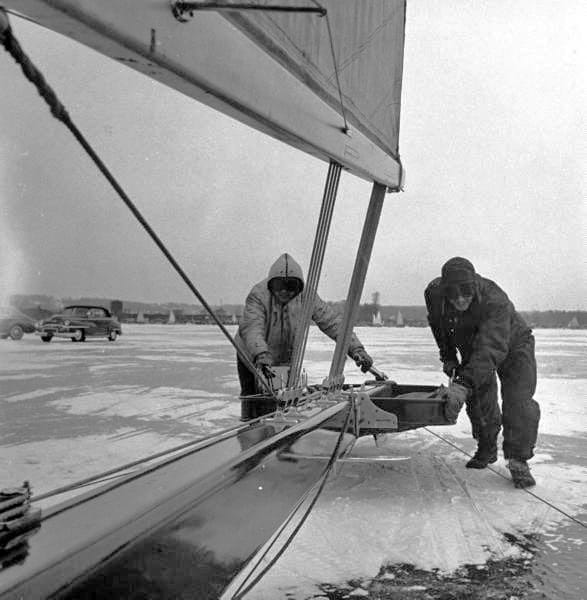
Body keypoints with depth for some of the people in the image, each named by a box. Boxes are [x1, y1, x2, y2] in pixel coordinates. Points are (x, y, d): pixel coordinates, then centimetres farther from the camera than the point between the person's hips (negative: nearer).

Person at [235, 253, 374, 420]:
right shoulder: (258, 295, -26)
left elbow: (331, 322, -17)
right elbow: (251, 327, -40)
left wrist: (355, 348, -28)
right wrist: (261, 354, -59)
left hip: (287, 361, 2)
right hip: (253, 359, -2)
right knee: (253, 405, 3)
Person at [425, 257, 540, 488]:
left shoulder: (494, 300, -43)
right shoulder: (434, 293, -25)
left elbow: (491, 349, -53)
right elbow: (438, 326, 0)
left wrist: (464, 384, -63)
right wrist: (448, 357, -1)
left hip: (512, 345, -5)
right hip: (471, 349, 5)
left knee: (518, 402, -18)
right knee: (479, 401, 4)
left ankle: (518, 462, -6)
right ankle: (487, 451, 25)